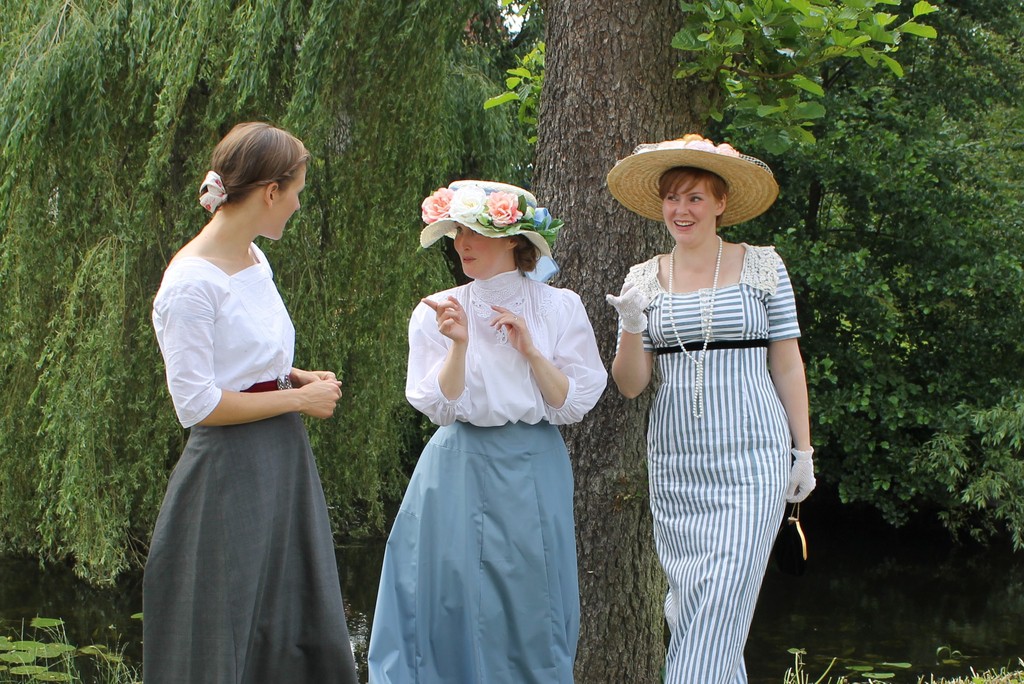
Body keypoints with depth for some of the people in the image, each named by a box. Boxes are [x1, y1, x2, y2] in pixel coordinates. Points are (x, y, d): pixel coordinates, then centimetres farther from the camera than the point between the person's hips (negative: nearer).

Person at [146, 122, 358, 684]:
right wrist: (299, 398, -12)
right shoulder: (191, 283, -17)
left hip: (284, 465, 9)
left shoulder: (255, 260, 9)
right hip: (228, 474, -9)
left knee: (306, 635, 11)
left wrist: (297, 376, 5)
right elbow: (196, 403, -18)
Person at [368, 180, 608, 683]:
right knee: (457, 600, -1)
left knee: (532, 606, 4)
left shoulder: (560, 308, 0)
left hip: (533, 473, 0)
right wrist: (459, 344, -18)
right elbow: (440, 407, -4)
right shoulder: (437, 312, 1)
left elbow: (574, 404, -2)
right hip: (461, 470, 0)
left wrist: (530, 350, -14)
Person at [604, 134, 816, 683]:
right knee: (689, 606, 6)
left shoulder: (761, 265, 2)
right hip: (675, 465, 3)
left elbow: (787, 364, 4)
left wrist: (803, 452, 2)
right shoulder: (644, 278, 8)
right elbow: (630, 385, 6)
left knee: (721, 604, -12)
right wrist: (631, 327, -13)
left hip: (750, 462, -3)